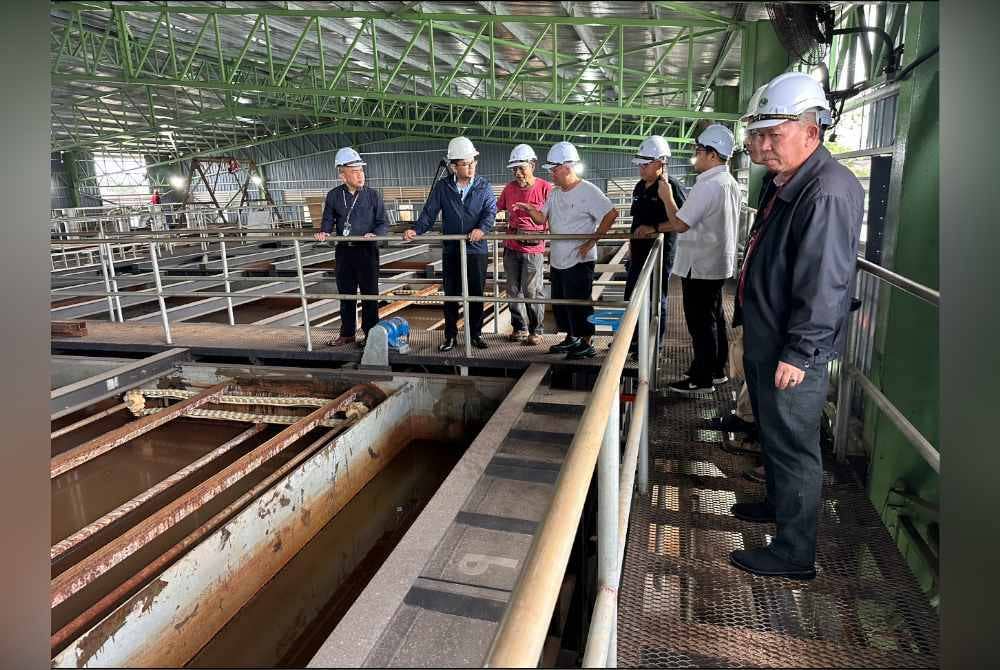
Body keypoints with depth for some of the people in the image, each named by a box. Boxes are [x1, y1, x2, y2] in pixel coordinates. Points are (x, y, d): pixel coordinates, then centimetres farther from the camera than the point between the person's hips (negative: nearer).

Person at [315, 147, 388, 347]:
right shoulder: (334, 195, 4)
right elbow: (328, 221, 11)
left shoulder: (373, 195, -2)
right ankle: (347, 333, 25)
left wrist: (374, 234, -21)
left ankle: (371, 334, 13)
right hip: (344, 251, 3)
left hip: (367, 250, -3)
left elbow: (383, 224, -1)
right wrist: (323, 232, -10)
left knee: (369, 294, 2)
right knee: (345, 293, 12)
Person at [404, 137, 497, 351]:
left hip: (477, 249, -1)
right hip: (451, 251, 1)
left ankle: (476, 334, 21)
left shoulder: (484, 186, 2)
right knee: (450, 294, 6)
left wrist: (482, 228, -29)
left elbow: (490, 211, -8)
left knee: (477, 293, 6)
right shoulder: (442, 187, 3)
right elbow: (429, 213, 2)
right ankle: (450, 336, 18)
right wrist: (416, 230, -15)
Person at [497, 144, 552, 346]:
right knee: (513, 291, 11)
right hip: (511, 247, 5)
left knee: (532, 291, -1)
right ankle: (519, 328, 24)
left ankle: (536, 330, 13)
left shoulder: (545, 188, -8)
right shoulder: (509, 188, 7)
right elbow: (496, 208, 18)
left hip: (533, 248, -5)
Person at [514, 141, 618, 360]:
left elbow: (611, 214, -20)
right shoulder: (555, 193, 11)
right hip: (557, 260, 9)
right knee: (559, 302, 16)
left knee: (579, 303, -1)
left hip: (579, 261, -8)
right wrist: (530, 210, -10)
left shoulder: (587, 191, -14)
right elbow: (541, 219, 11)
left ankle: (586, 343, 13)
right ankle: (571, 338, 32)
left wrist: (592, 240, -19)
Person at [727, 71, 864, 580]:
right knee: (771, 431, 24)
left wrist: (798, 354, -24)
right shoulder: (780, 182, 11)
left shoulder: (828, 191, -22)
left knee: (793, 444, 1)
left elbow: (823, 284, -26)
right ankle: (778, 502, 45)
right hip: (763, 339, 10)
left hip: (793, 351, -10)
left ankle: (794, 553, 15)